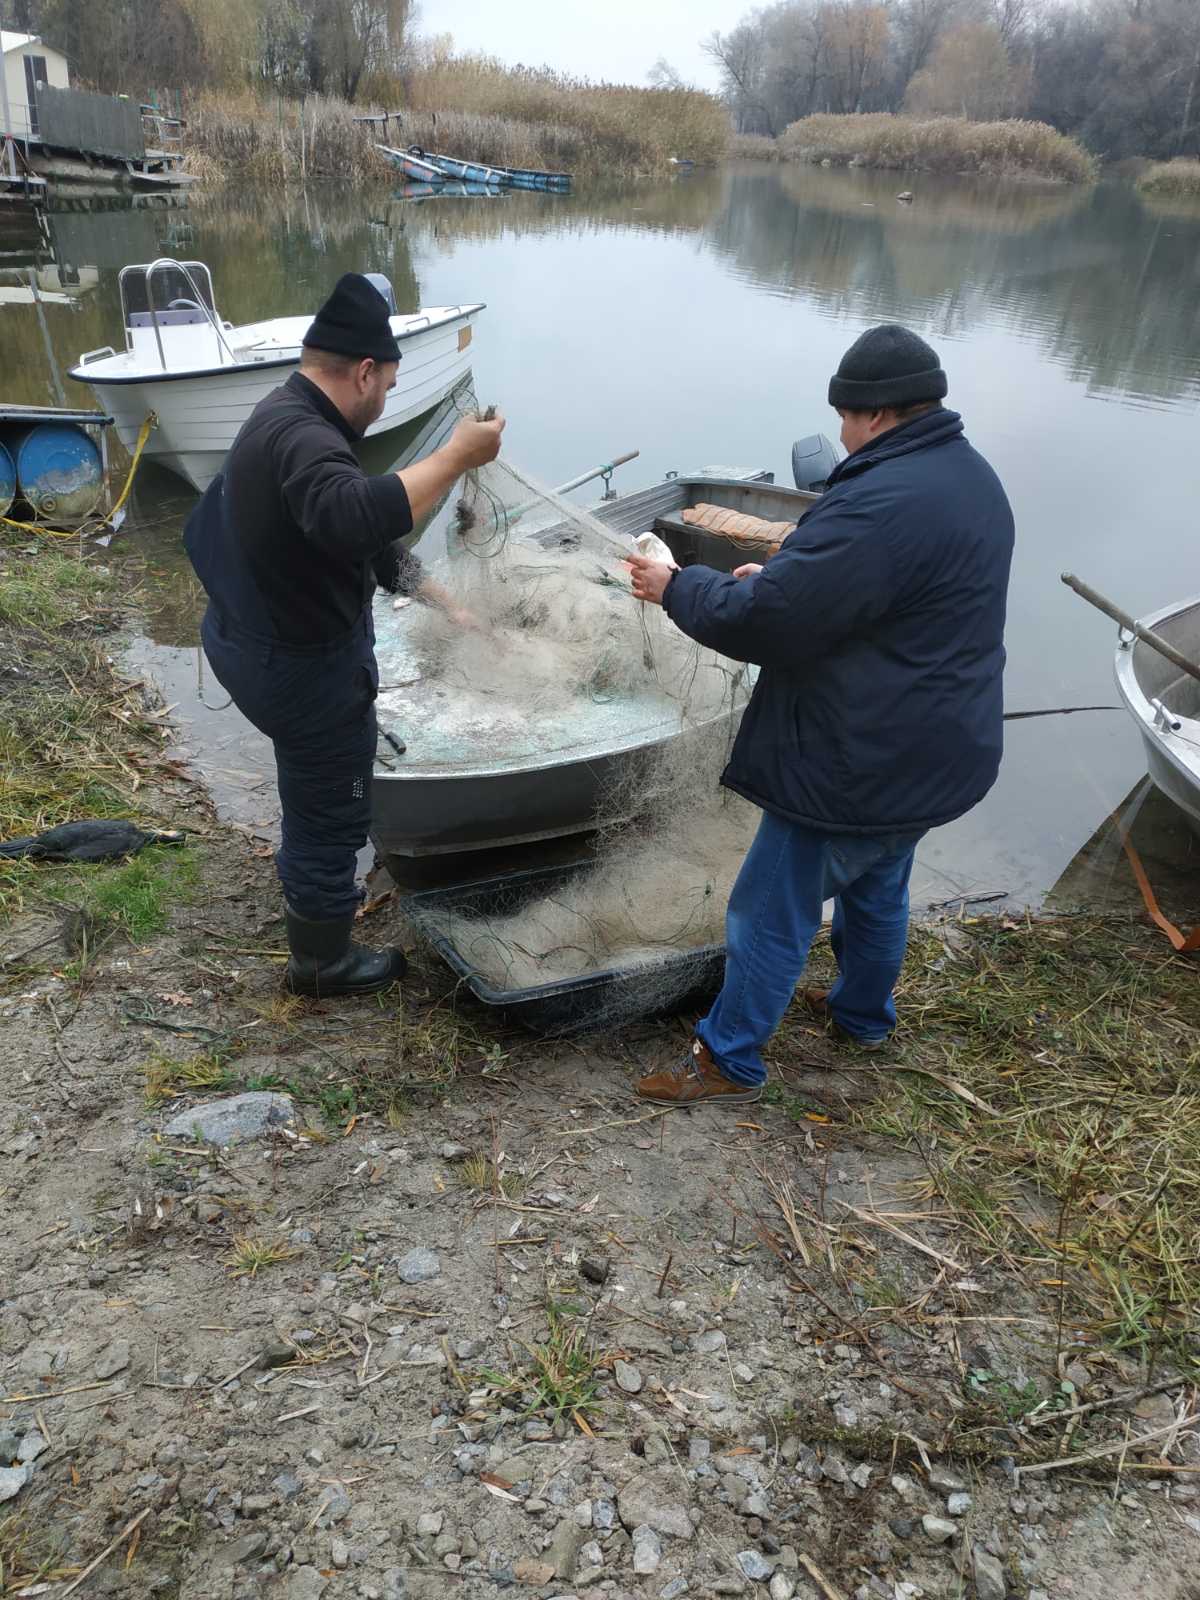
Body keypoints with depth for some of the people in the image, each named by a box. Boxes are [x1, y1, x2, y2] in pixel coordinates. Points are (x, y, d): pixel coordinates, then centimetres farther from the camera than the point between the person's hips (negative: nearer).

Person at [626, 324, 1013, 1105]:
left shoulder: (883, 504, -29)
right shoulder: (967, 473, 5)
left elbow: (763, 621, -26)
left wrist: (677, 587, -11)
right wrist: (786, 571, 7)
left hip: (863, 763, -10)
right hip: (933, 750, 10)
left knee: (771, 915, 6)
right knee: (878, 890, 28)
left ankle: (729, 1061, 22)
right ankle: (863, 1014, 49)